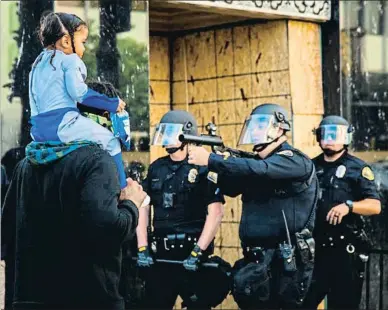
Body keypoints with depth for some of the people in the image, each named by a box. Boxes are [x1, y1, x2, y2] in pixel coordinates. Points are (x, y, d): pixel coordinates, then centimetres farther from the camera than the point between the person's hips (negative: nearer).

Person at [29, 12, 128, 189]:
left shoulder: (38, 63, 22)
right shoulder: (70, 59, -3)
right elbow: (77, 91, -15)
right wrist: (113, 104, -8)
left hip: (39, 129, 9)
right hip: (63, 124, -9)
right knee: (110, 141, 0)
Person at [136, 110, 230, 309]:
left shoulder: (202, 167, -6)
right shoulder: (156, 168, 12)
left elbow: (216, 212, -12)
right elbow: (143, 209, 12)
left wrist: (197, 253, -16)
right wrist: (142, 249, 1)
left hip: (190, 254, -5)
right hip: (159, 255, 5)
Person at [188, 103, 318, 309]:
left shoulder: (295, 161, -10)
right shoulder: (254, 161, 17)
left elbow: (259, 170, -25)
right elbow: (230, 188, 13)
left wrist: (210, 160, -26)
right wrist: (221, 163, -6)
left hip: (286, 261, -8)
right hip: (255, 260, 8)